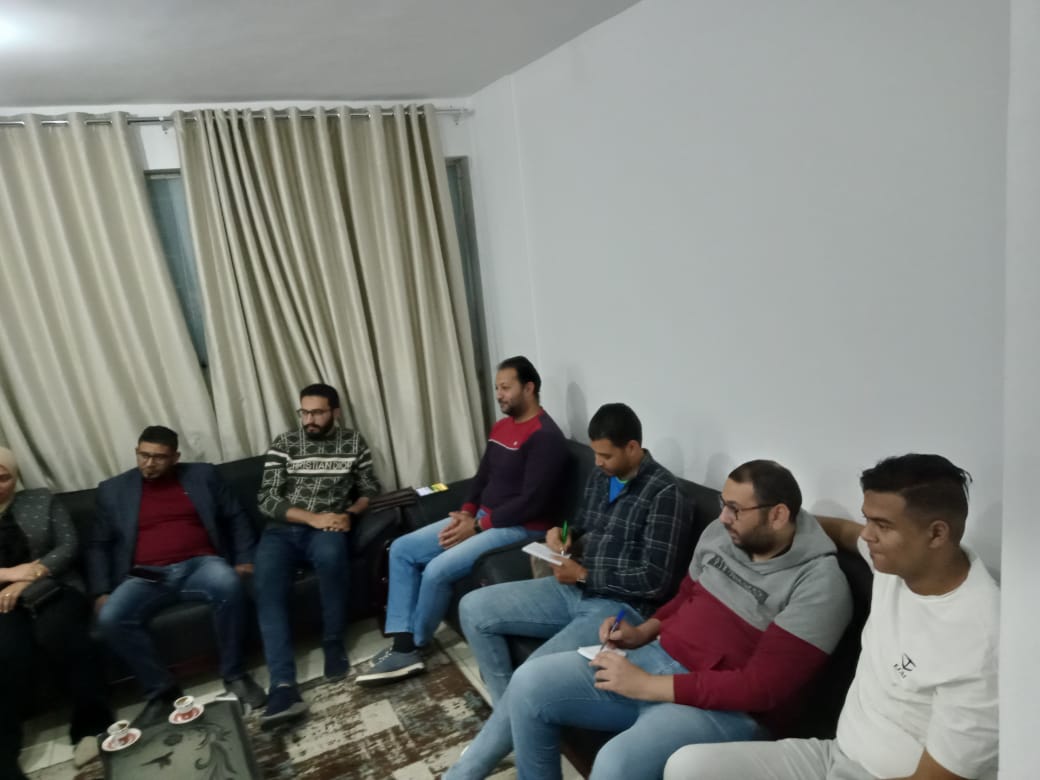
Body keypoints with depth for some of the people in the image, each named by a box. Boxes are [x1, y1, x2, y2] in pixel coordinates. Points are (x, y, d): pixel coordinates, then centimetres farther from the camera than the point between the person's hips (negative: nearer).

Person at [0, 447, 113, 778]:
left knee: (56, 634, -34)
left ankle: (92, 724, -27)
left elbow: (69, 545, 3)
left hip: (53, 590, 0)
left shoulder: (42, 501, 12)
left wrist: (28, 579, -11)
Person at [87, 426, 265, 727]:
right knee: (111, 618, -29)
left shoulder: (202, 475, 11)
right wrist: (101, 591, -1)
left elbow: (235, 518, 12)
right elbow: (98, 545, 13)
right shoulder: (114, 489, 13)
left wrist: (244, 559, -1)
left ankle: (234, 674, -15)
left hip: (200, 565, -1)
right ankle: (161, 690, -9)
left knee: (229, 585, -34)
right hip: (146, 576, 2)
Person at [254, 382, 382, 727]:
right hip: (283, 529, 1)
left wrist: (350, 514, -10)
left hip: (328, 527, -1)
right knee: (267, 587, -29)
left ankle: (333, 643, -15)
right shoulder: (284, 443, 6)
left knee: (331, 555, -37)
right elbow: (267, 499, -2)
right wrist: (312, 518, -15)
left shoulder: (353, 443, 8)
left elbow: (370, 489, 11)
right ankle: (283, 685, -35)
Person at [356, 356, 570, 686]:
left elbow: (532, 502, -23)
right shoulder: (500, 427, 13)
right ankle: (402, 647, -3)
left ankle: (413, 646, 2)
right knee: (401, 549, 0)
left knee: (437, 570, -25)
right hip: (482, 518, 10)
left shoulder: (545, 436, -17)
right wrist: (466, 513, 0)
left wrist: (477, 526, -18)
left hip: (519, 528, -10)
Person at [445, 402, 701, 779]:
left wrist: (582, 574, -15)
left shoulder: (664, 494, -16)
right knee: (473, 609, -3)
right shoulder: (599, 476, 9)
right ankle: (509, 712, 8)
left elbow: (656, 581, -19)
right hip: (574, 590, 9)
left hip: (619, 607, -8)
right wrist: (563, 537, 0)